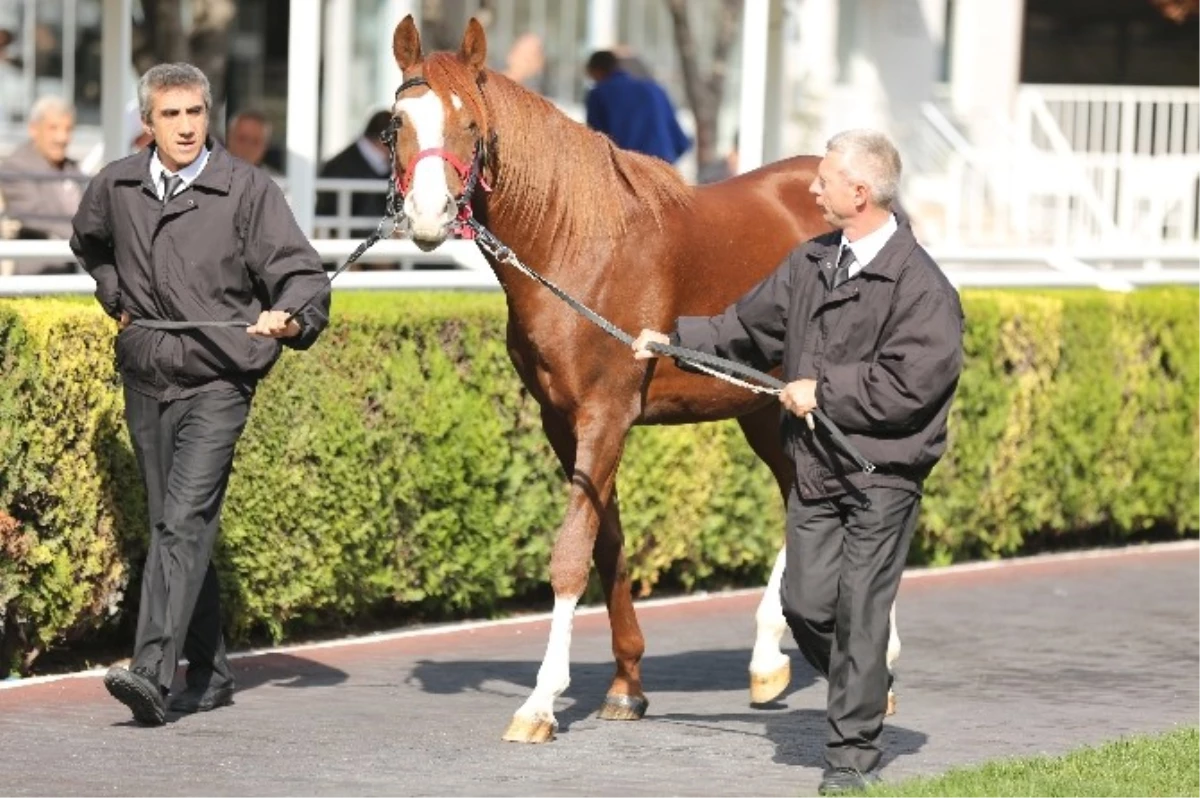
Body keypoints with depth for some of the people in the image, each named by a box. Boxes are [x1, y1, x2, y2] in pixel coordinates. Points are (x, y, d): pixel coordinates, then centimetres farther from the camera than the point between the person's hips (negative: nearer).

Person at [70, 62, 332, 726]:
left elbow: (301, 271, -12)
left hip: (218, 380, -5)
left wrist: (291, 317, -32)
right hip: (146, 380, 5)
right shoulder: (116, 187, 4)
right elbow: (89, 245, 27)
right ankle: (209, 675, 22)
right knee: (170, 527, 11)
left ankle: (152, 674, -27)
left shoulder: (247, 190, -9)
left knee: (185, 521, -18)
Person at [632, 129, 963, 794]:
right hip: (815, 469, 6)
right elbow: (749, 327, 20)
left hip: (882, 477, -6)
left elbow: (907, 386, -20)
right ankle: (862, 694, 31)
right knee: (806, 603, 4)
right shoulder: (811, 263, 9)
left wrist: (823, 390, -15)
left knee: (859, 609, -2)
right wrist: (673, 340, 15)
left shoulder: (920, 285, -14)